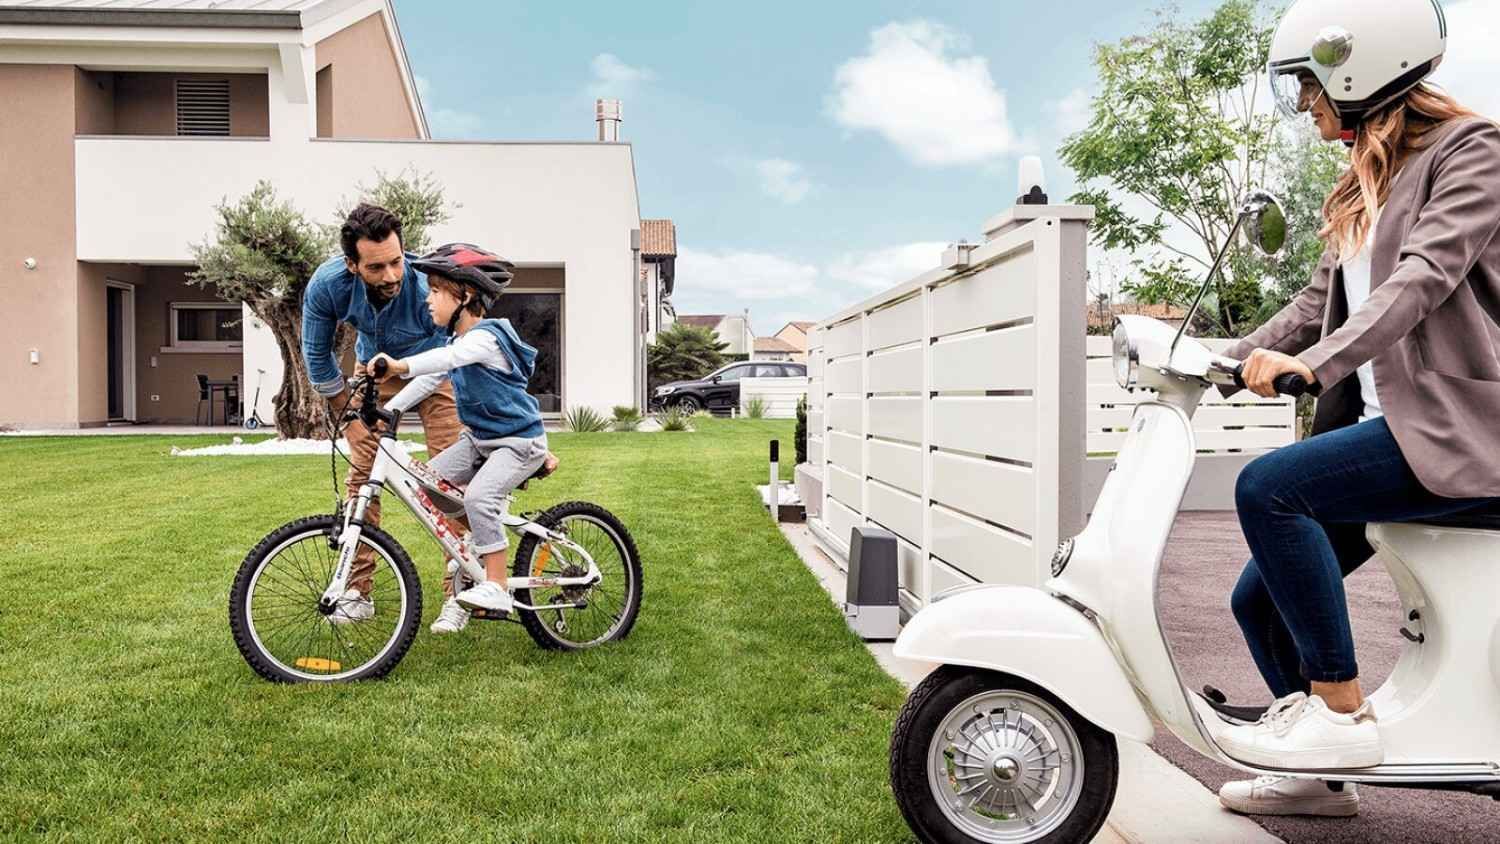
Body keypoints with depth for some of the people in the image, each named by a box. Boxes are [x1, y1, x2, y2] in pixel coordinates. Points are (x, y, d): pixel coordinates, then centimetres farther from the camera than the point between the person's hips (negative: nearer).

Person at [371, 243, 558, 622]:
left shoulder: (485, 337, -22)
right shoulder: (457, 340, 8)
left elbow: (447, 357, -43)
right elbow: (429, 379, 12)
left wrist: (401, 365, -58)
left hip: (519, 441, -10)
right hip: (480, 438, 10)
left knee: (478, 496, -27)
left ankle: (496, 587, -19)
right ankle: (465, 556, 15)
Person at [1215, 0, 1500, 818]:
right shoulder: (1359, 190, 20)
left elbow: (1425, 274, -21)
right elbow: (1316, 305, 18)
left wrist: (1313, 360, -33)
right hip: (1386, 425, 9)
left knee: (1267, 487, -29)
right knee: (1258, 600, 5)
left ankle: (1342, 711, -17)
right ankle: (1319, 776, 21)